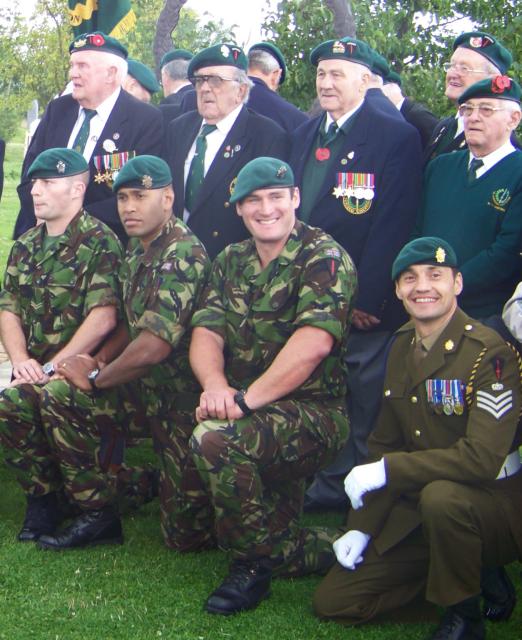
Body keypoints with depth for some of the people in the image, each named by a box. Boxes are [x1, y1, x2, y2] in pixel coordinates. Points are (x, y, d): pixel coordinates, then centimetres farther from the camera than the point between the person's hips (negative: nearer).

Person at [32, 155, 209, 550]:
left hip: (181, 397, -8)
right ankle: (98, 515, 2)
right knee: (58, 398, -7)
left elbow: (152, 347, -29)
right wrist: (97, 361, -1)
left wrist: (96, 379, -14)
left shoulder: (182, 256, -23)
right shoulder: (137, 247, 6)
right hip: (146, 388, 8)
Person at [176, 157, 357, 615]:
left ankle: (256, 562, -13)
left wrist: (245, 399, -28)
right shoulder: (231, 261, 11)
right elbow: (206, 332, -1)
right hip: (249, 412, 7)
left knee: (214, 439, -34)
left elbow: (314, 341, -24)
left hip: (312, 411, -7)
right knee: (186, 534, 7)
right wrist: (216, 384, -23)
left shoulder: (325, 258, -10)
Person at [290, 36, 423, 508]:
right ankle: (326, 489, 21)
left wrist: (366, 299, -16)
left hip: (365, 306, -6)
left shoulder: (397, 137, -5)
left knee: (364, 411, 1)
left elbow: (393, 226, -12)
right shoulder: (303, 136, 16)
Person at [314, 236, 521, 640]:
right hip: (416, 507, 7)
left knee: (441, 495, -40)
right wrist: (361, 527, 3)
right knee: (332, 601, 1)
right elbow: (385, 443, 11)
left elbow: (483, 458, -29)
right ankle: (475, 575, 13)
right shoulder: (403, 346, 6)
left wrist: (386, 470, -24)